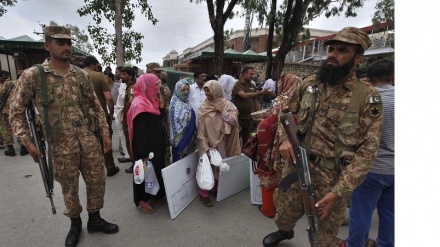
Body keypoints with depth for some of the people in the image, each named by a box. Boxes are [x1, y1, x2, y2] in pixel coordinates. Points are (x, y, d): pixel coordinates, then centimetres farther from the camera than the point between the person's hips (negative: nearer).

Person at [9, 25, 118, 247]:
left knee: (97, 181, 10)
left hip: (88, 139, 3)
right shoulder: (32, 76, -5)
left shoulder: (81, 75, 5)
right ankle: (75, 223, 37)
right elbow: (16, 112, 1)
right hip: (61, 144, -3)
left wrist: (105, 133, 5)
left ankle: (94, 219, 32)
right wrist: (27, 142, -7)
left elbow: (96, 106, 10)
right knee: (69, 187, 12)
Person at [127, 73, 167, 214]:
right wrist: (144, 154, -23)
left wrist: (160, 103, 0)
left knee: (155, 170, 19)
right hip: (145, 146, -9)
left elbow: (160, 118, 13)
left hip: (155, 143, 9)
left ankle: (151, 195, 37)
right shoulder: (139, 104, -21)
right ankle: (142, 201, 23)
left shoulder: (150, 101, 7)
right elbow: (139, 131, -23)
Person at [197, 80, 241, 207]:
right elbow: (201, 127, -5)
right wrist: (204, 145, -11)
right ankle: (203, 193, 18)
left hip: (221, 143, 1)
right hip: (207, 143, 0)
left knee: (219, 166, 13)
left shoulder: (227, 105, -5)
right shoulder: (203, 107, -3)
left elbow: (234, 121, -13)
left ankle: (216, 188, 34)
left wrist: (222, 111, -19)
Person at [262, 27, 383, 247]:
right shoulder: (308, 84, 1)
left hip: (333, 180, -3)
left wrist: (338, 192, -19)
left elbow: (366, 151, -13)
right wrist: (285, 138, -11)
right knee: (284, 213, 24)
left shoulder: (368, 98, -10)